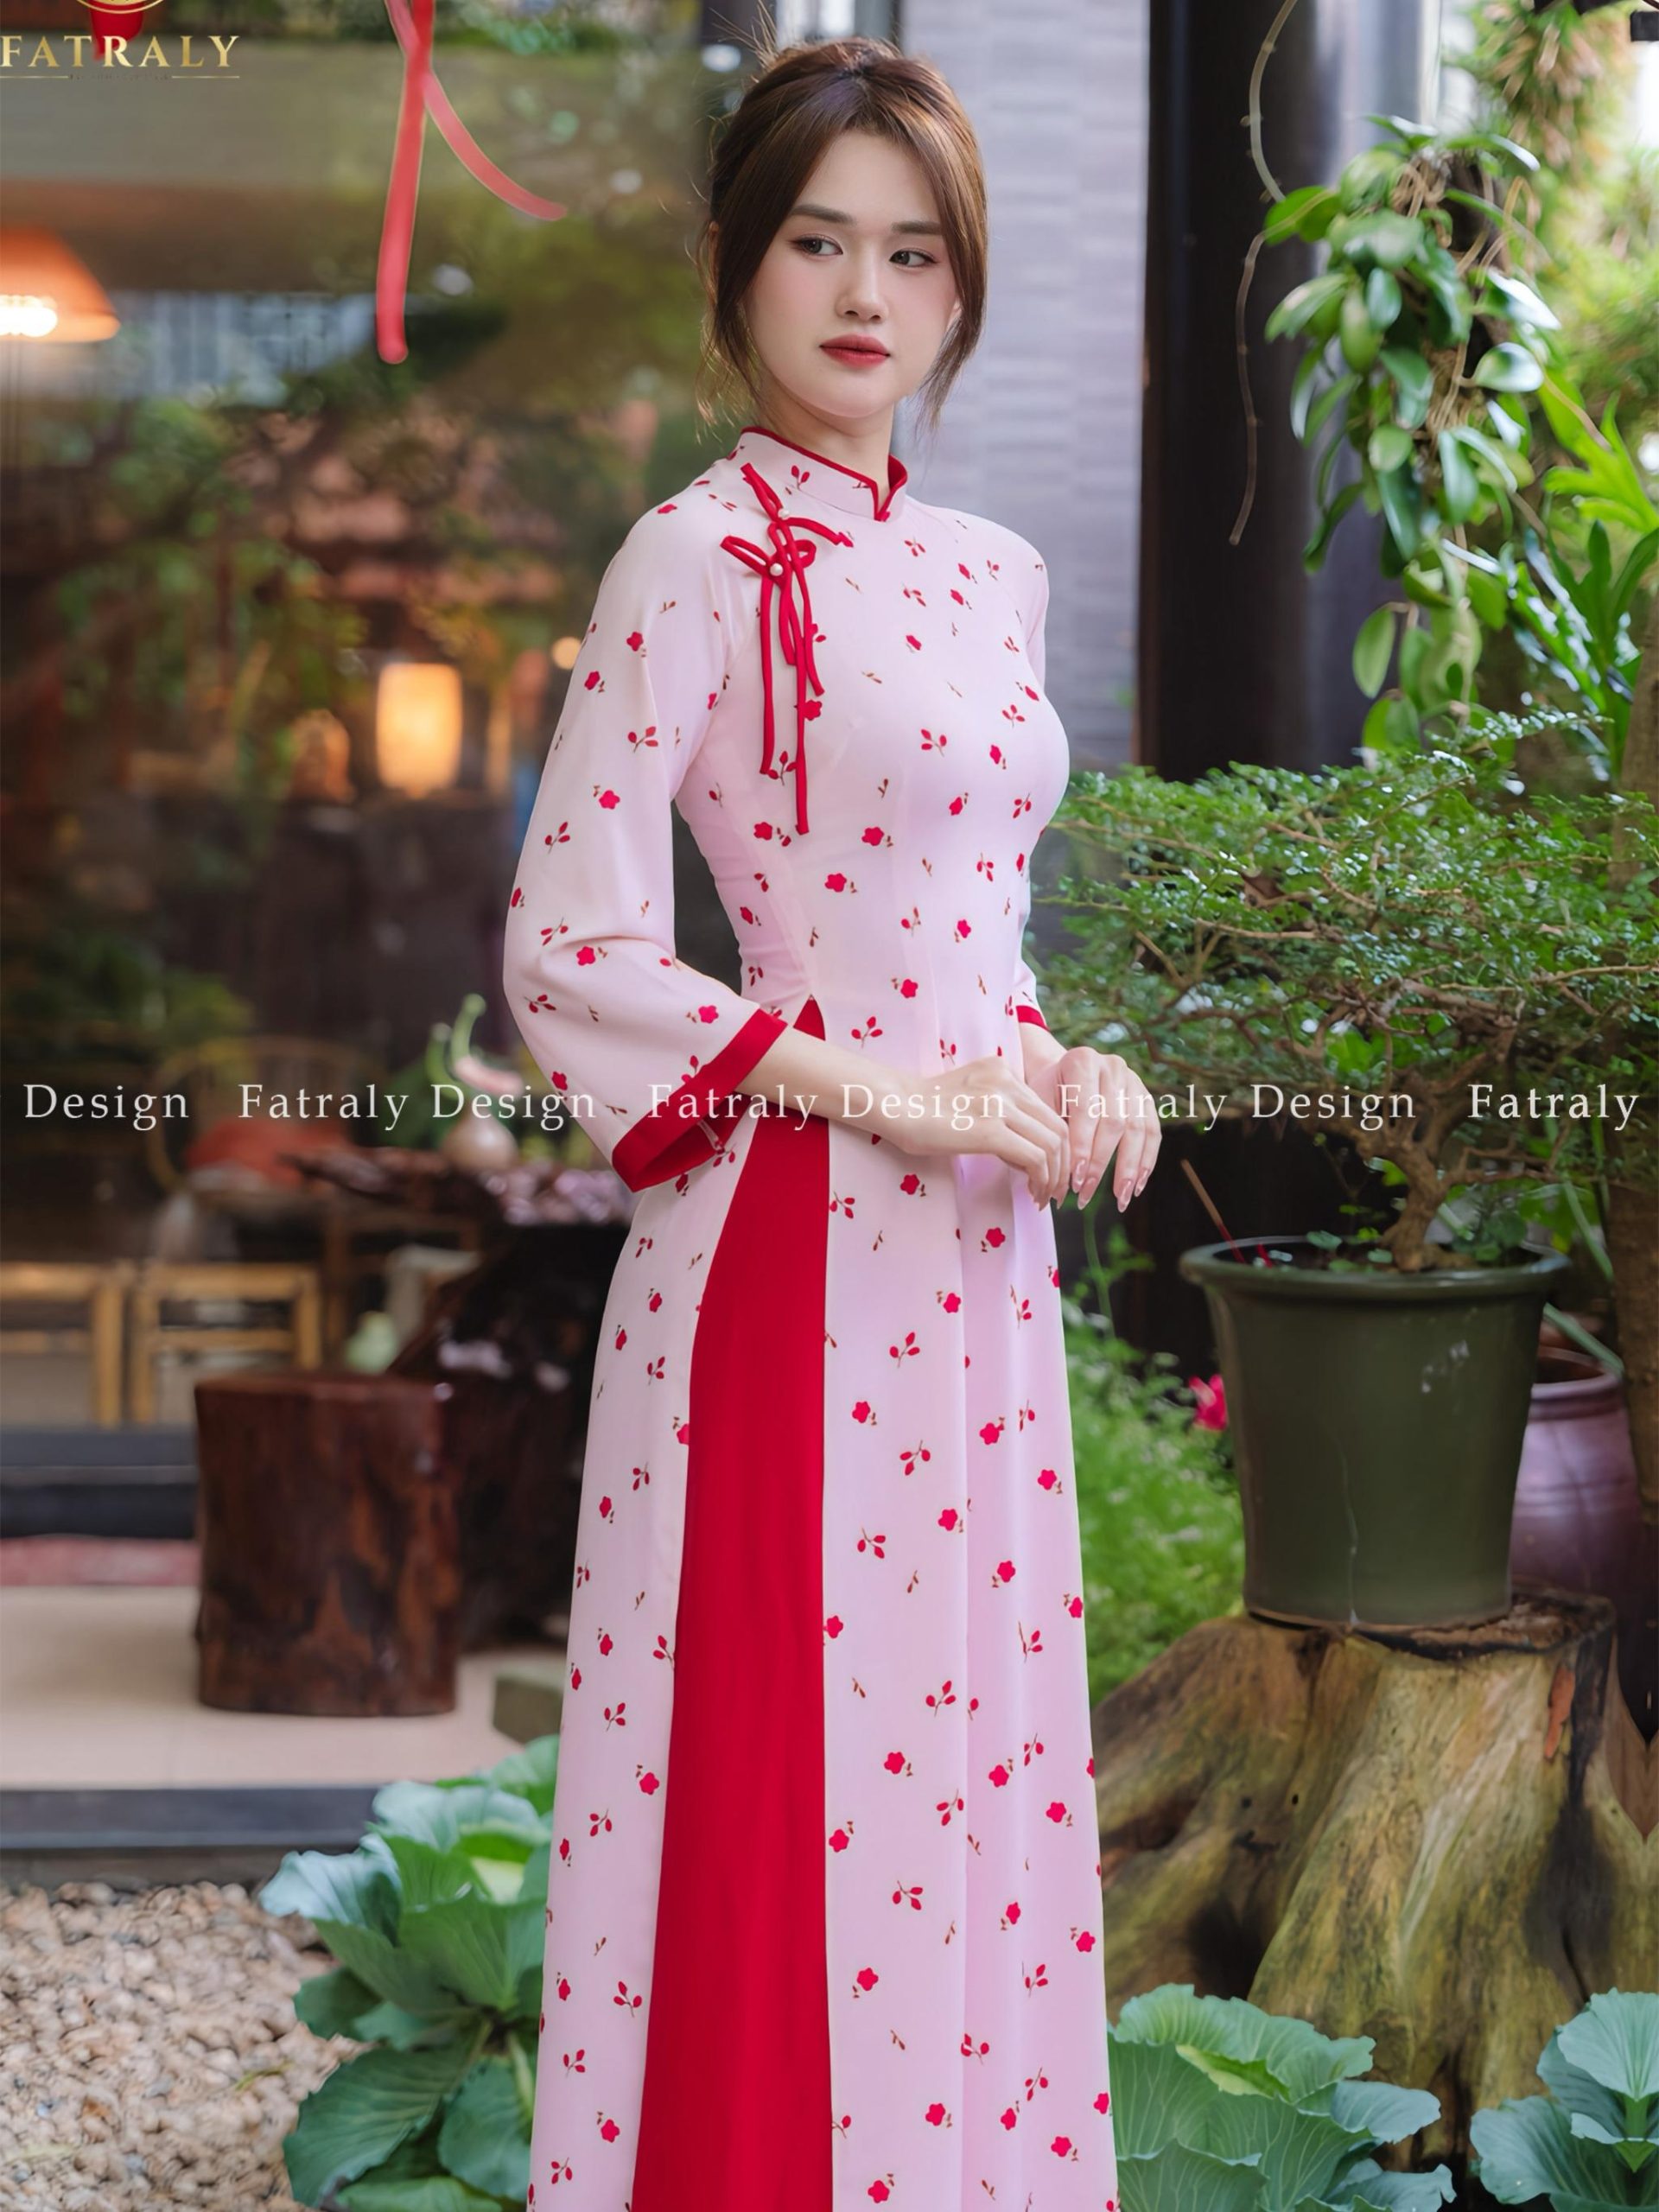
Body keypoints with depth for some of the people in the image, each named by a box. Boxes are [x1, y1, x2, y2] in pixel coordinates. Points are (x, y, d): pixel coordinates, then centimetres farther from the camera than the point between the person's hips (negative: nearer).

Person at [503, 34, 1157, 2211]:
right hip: (789, 1257, -7)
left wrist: (1061, 1065, 0)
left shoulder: (990, 572, 13)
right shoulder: (701, 558, -8)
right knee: (776, 1802, 0)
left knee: (964, 1780, 13)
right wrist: (895, 1095, -15)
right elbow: (566, 942, -13)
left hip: (975, 1264, 7)